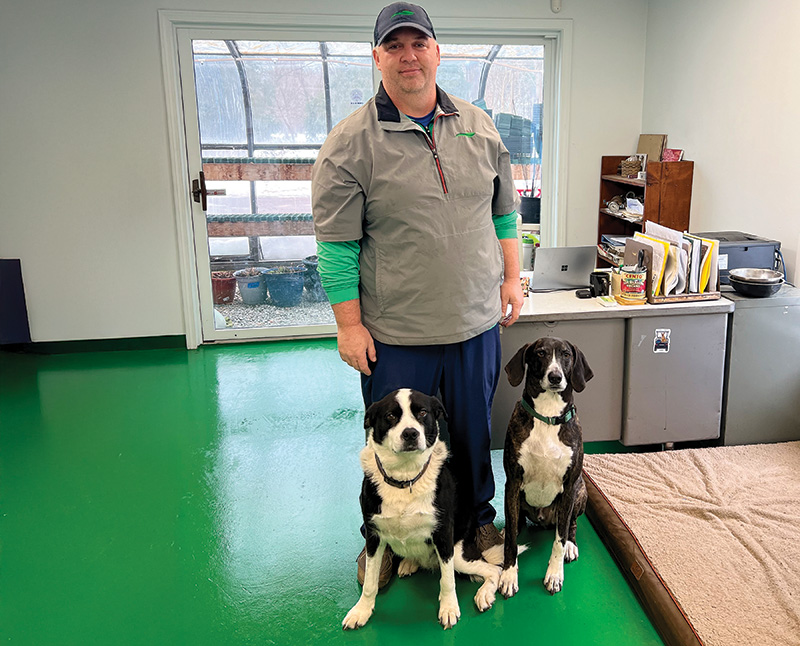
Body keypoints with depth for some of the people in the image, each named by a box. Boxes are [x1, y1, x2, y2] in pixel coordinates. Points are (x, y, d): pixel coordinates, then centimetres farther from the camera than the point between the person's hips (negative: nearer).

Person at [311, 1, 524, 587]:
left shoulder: (480, 128, 7)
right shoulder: (351, 142, -7)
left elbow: (505, 211, 15)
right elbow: (337, 242, -8)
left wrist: (513, 277, 9)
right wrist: (349, 324, -10)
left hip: (476, 322, 4)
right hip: (395, 334, -3)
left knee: (474, 432, 18)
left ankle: (479, 516, 43)